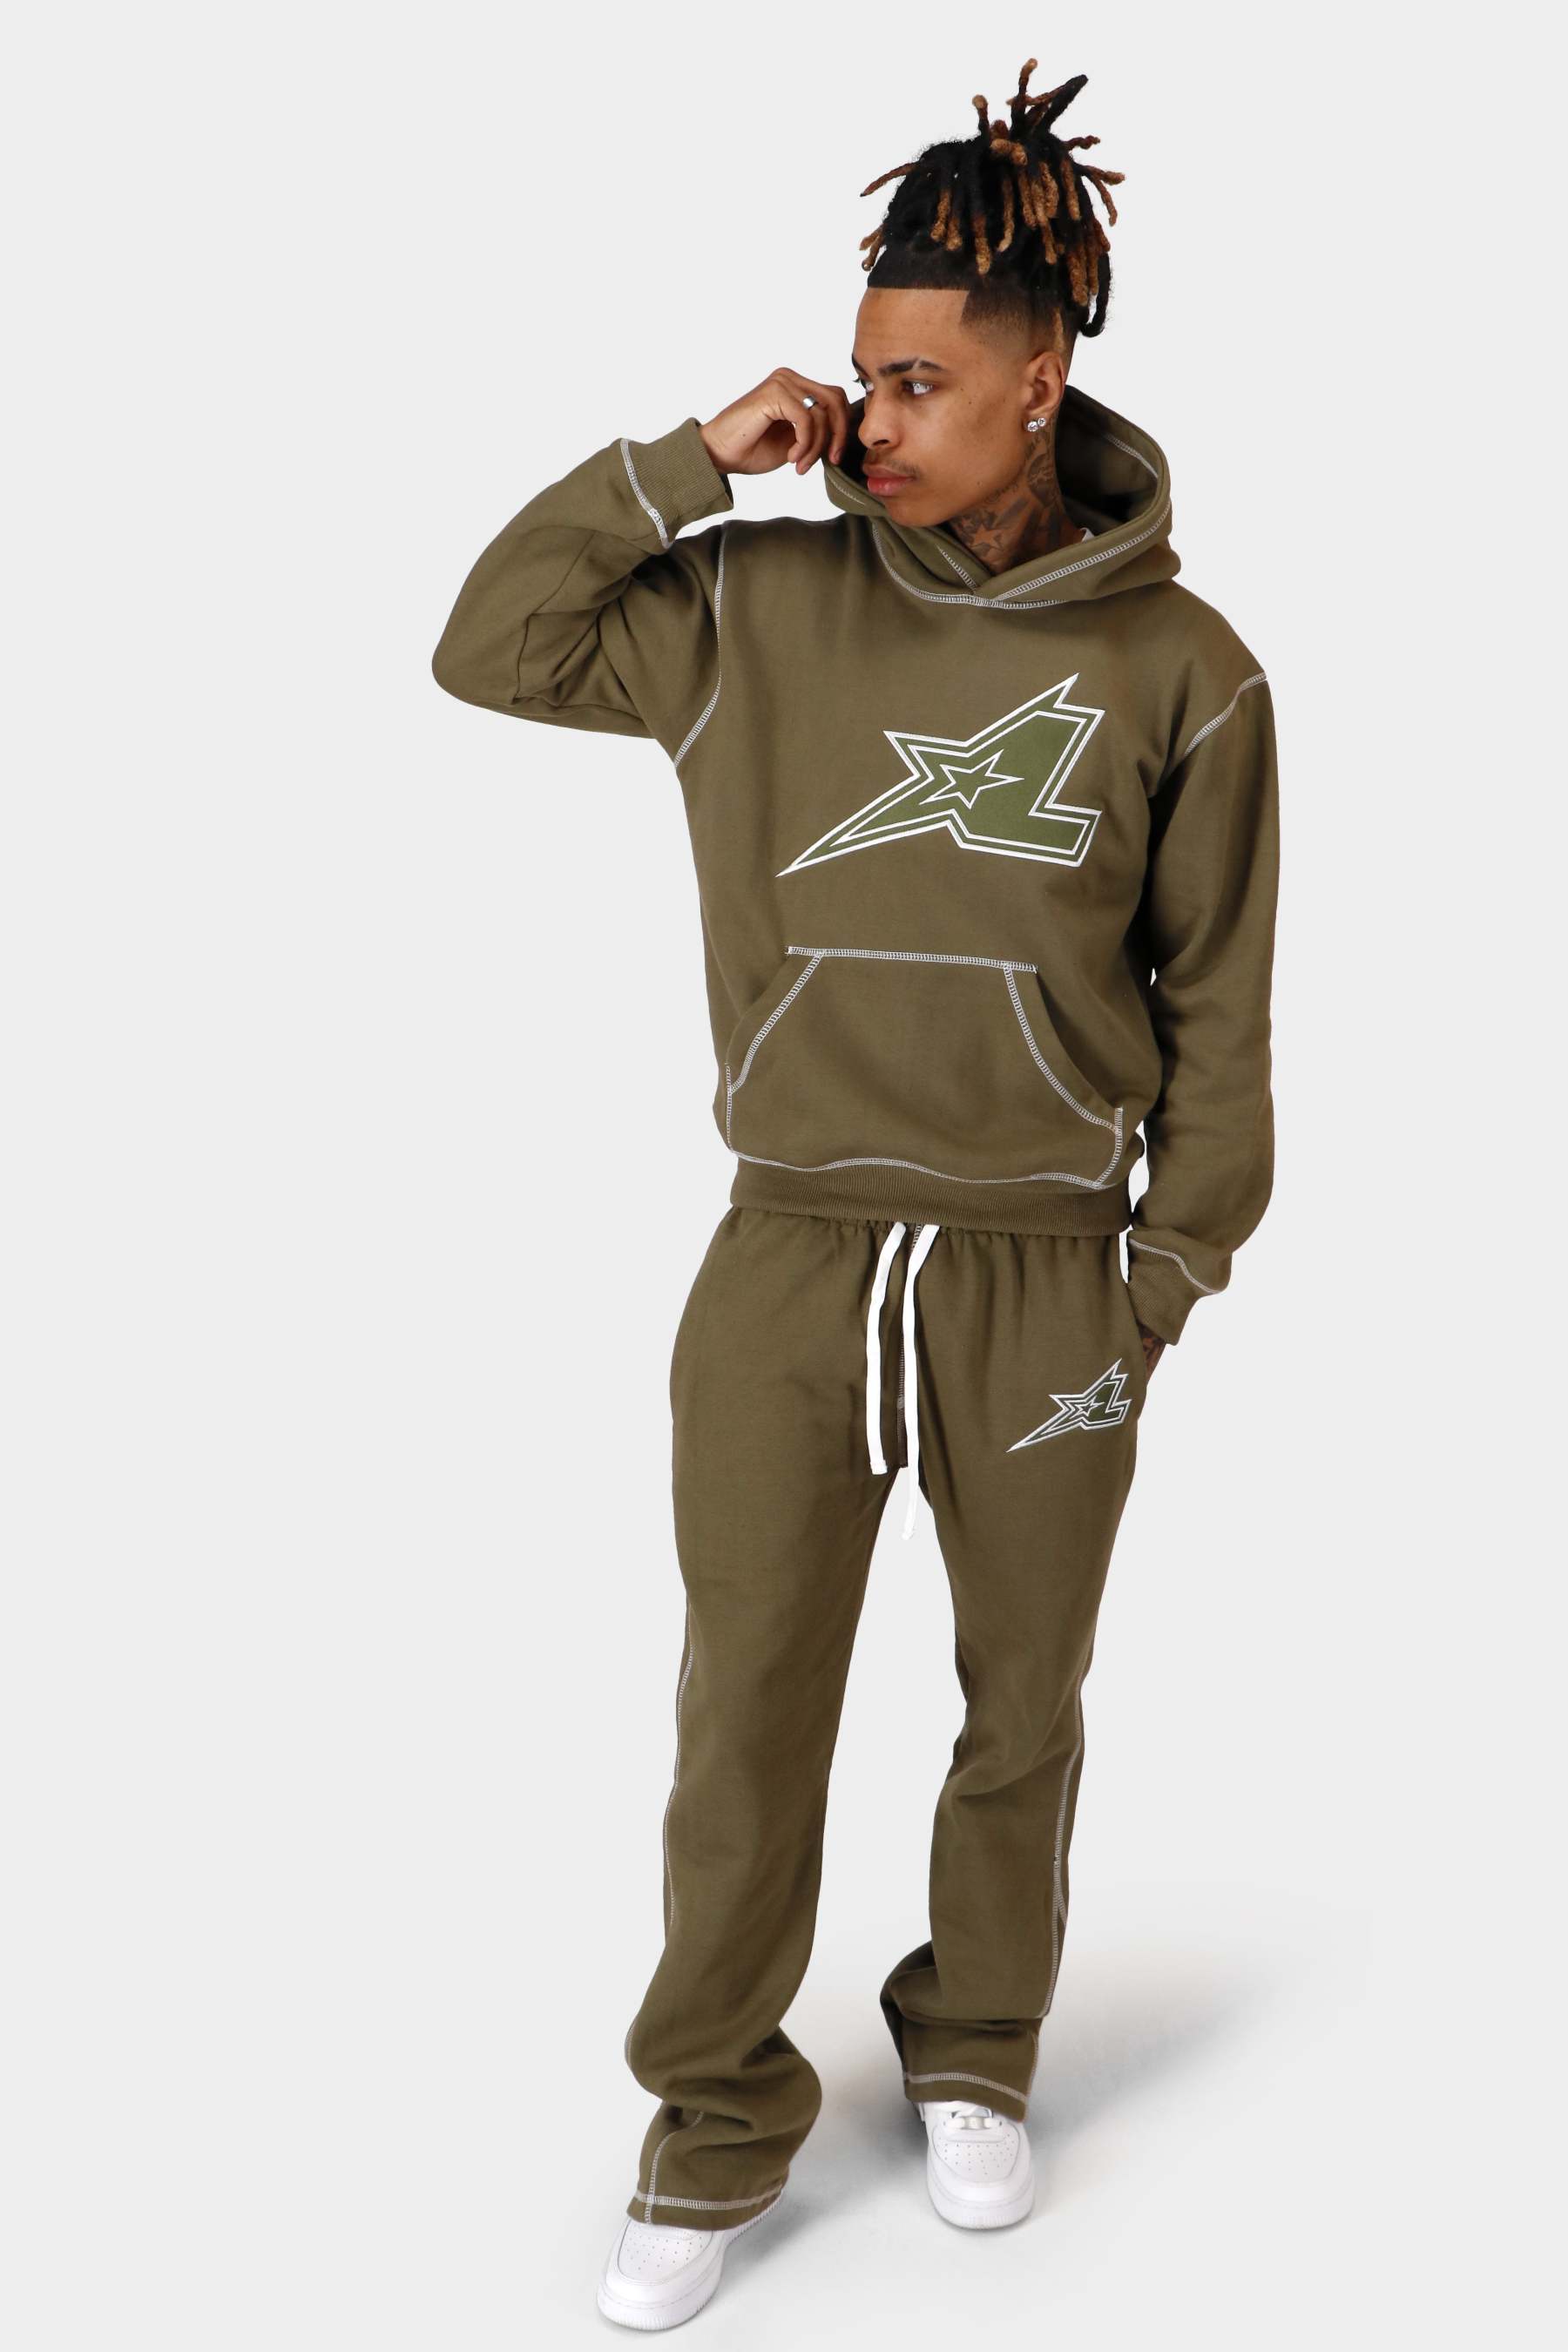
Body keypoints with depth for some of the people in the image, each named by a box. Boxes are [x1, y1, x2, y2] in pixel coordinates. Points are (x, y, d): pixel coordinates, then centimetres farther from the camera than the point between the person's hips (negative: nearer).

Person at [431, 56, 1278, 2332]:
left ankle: (974, 2051, 42)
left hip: (1049, 1283, 0)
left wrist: (1171, 1276, 2)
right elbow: (492, 646, 2)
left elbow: (1218, 1007, 2)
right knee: (747, 1721, 8)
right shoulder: (765, 608, 0)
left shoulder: (1182, 669, -4)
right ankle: (718, 2124, 29)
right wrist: (693, 456, -7)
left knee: (1025, 1715, 16)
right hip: (791, 1270, 1)